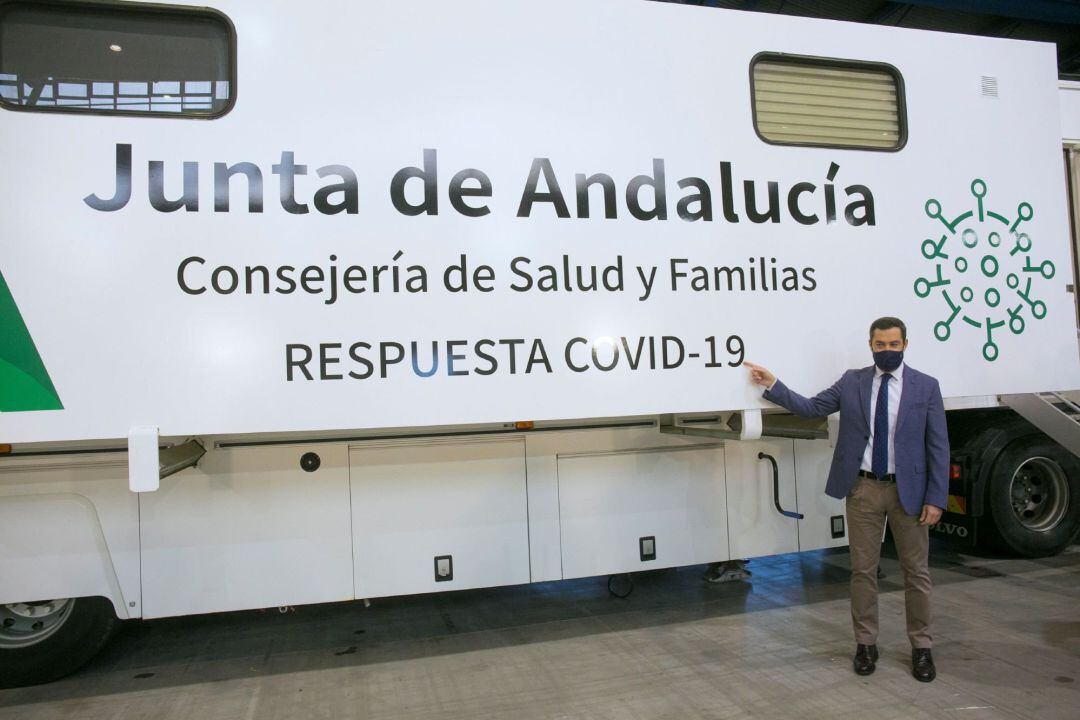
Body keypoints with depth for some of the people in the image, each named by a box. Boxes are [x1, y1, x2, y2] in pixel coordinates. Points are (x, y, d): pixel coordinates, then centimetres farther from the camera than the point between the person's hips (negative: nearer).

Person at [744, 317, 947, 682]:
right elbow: (810, 408, 3)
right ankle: (865, 644, 24)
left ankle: (921, 647, 26)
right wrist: (772, 385, -7)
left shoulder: (926, 386, -2)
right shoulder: (852, 382, 4)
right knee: (863, 570, 9)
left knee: (916, 571, 10)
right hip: (863, 489, 1)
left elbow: (938, 446, -3)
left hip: (908, 491, -1)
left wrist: (935, 499, -7)